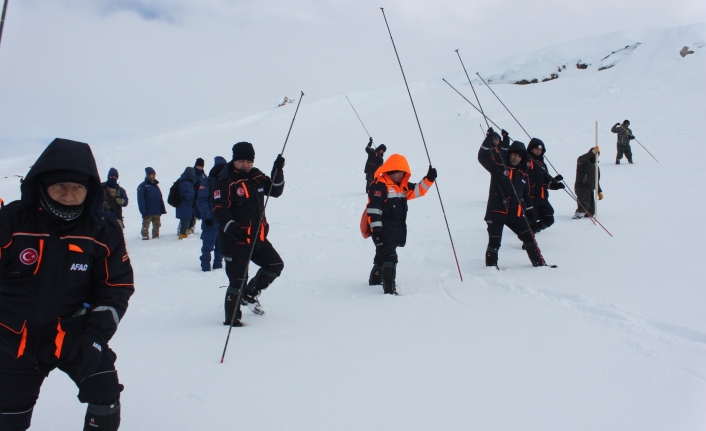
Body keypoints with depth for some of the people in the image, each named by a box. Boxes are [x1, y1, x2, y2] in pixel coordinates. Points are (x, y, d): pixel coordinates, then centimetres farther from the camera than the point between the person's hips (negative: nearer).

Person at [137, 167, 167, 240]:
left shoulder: (156, 185, 16)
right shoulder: (143, 186, -5)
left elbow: (160, 198, 17)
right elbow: (141, 200, -12)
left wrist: (162, 209, 12)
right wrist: (143, 211, -19)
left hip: (157, 211, 6)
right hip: (148, 212, -6)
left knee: (157, 225, 11)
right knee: (146, 225, 0)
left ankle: (156, 236, 21)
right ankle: (145, 237, 7)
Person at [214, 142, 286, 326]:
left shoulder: (256, 176, 8)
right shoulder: (225, 181, -13)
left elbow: (275, 191, 14)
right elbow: (219, 210, -19)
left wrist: (278, 171, -2)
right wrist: (231, 227, -35)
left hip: (258, 238, 7)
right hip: (235, 240, -7)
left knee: (275, 265, 14)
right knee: (238, 280, -4)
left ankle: (250, 294, 30)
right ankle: (231, 318, 12)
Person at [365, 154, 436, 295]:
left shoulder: (402, 186, 13)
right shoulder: (379, 185, -15)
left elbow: (417, 190, 16)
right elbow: (373, 208, -20)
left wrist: (429, 179, -2)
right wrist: (376, 229, -24)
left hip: (397, 231, 9)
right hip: (384, 231, -9)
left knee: (382, 256, 22)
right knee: (389, 258, -15)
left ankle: (375, 280, 39)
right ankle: (389, 289, -13)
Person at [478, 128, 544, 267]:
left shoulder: (523, 175, 13)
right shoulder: (498, 166, -1)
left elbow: (525, 195, 23)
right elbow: (483, 157, -13)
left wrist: (529, 210, 22)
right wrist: (489, 140, -22)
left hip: (515, 213, 5)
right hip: (496, 212, -4)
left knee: (529, 237, 8)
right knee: (494, 242, -4)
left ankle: (538, 262, 22)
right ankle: (491, 265, 13)